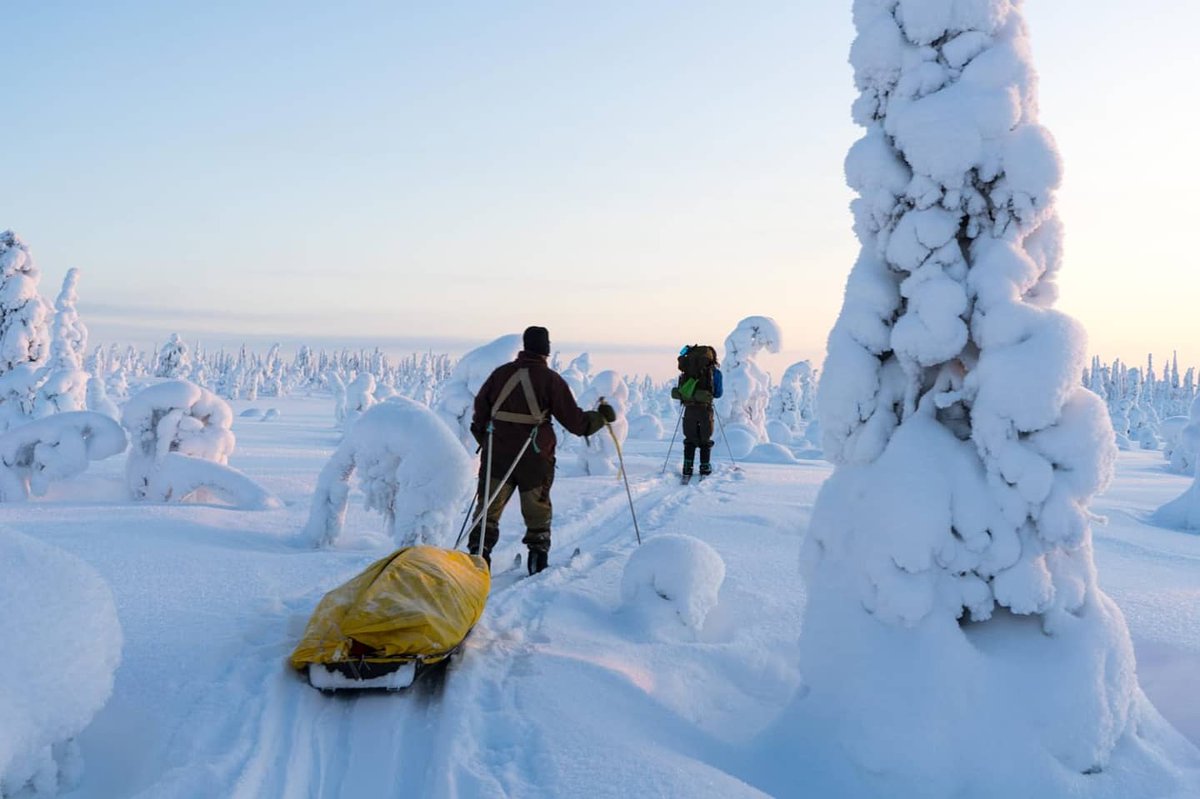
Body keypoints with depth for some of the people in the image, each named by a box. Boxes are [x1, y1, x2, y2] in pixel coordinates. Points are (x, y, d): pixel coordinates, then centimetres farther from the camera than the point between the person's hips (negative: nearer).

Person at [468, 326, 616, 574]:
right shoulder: (551, 379, -8)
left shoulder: (501, 373, 2)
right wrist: (601, 416, 11)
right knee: (537, 512, 13)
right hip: (535, 459, -2)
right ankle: (538, 556, 13)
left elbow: (480, 409, 10)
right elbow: (575, 421, -6)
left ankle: (478, 554, 1)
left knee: (488, 507, 8)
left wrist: (484, 439, 26)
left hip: (497, 455, 2)